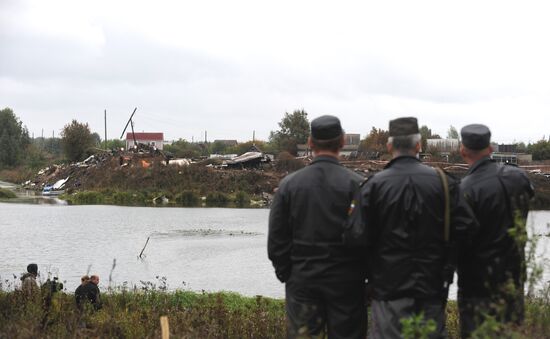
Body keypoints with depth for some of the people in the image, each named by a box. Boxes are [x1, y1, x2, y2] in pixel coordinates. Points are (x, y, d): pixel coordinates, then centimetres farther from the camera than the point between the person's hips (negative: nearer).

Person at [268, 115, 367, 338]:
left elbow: (276, 239, 2)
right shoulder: (355, 184, -8)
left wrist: (285, 274, 12)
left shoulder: (289, 184, 0)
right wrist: (368, 277, 6)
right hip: (345, 283, -2)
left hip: (301, 281, 2)